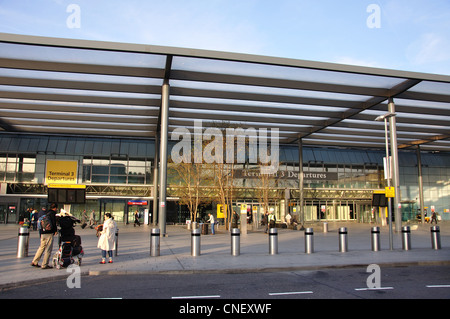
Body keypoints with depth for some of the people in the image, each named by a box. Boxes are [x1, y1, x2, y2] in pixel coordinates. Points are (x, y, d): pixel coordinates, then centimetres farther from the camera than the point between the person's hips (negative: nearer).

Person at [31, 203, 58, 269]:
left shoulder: (47, 213, 15)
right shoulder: (52, 213, -8)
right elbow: (53, 223, -14)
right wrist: (56, 230, 0)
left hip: (42, 232, 8)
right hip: (49, 233, -8)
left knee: (41, 247, 19)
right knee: (48, 249, -2)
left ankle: (34, 262, 22)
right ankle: (44, 265, 0)